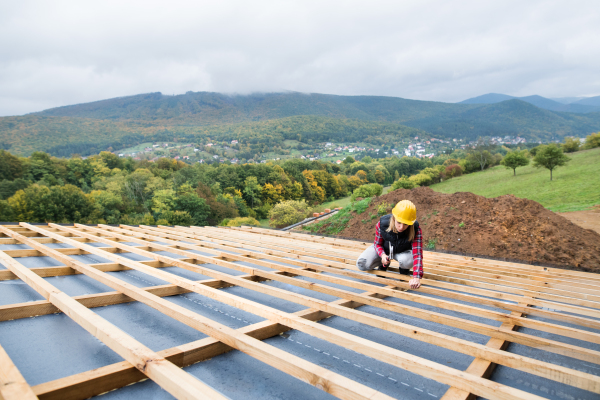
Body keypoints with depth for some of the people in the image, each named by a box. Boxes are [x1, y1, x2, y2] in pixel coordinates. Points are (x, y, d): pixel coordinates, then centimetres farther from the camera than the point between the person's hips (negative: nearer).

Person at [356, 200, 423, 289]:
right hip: (383, 249, 1)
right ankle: (383, 264, 14)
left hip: (402, 251, -1)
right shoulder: (382, 223, -31)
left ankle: (404, 269, 4)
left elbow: (417, 253, -40)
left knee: (408, 262, -39)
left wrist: (416, 277, -54)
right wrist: (382, 255, -36)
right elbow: (377, 243, -13)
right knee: (362, 264, -21)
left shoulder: (415, 229, -34)